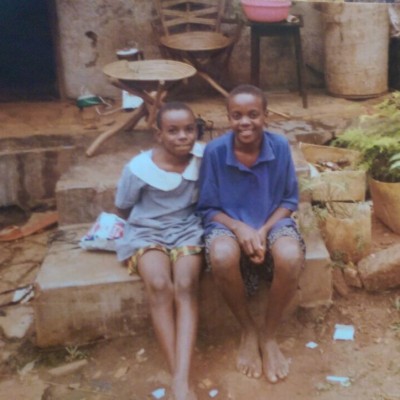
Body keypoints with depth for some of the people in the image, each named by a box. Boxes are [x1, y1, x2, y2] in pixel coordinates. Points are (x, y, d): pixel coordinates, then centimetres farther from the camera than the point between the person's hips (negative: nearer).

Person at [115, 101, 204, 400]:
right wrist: (150, 222, 8)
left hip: (187, 230, 1)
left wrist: (190, 216, 2)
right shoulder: (138, 168, -13)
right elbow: (123, 209, 4)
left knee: (186, 285, -30)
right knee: (159, 285, -32)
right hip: (147, 232, -1)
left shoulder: (204, 157, -8)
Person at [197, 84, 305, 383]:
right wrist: (239, 228, -22)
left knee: (291, 256, -35)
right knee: (222, 256, -38)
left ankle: (269, 335, -7)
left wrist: (264, 230, -16)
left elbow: (289, 201, 1)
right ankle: (248, 331, -7)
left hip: (272, 222, 1)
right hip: (229, 223, -1)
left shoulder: (280, 147, -8)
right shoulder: (215, 151, -12)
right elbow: (208, 208, -4)